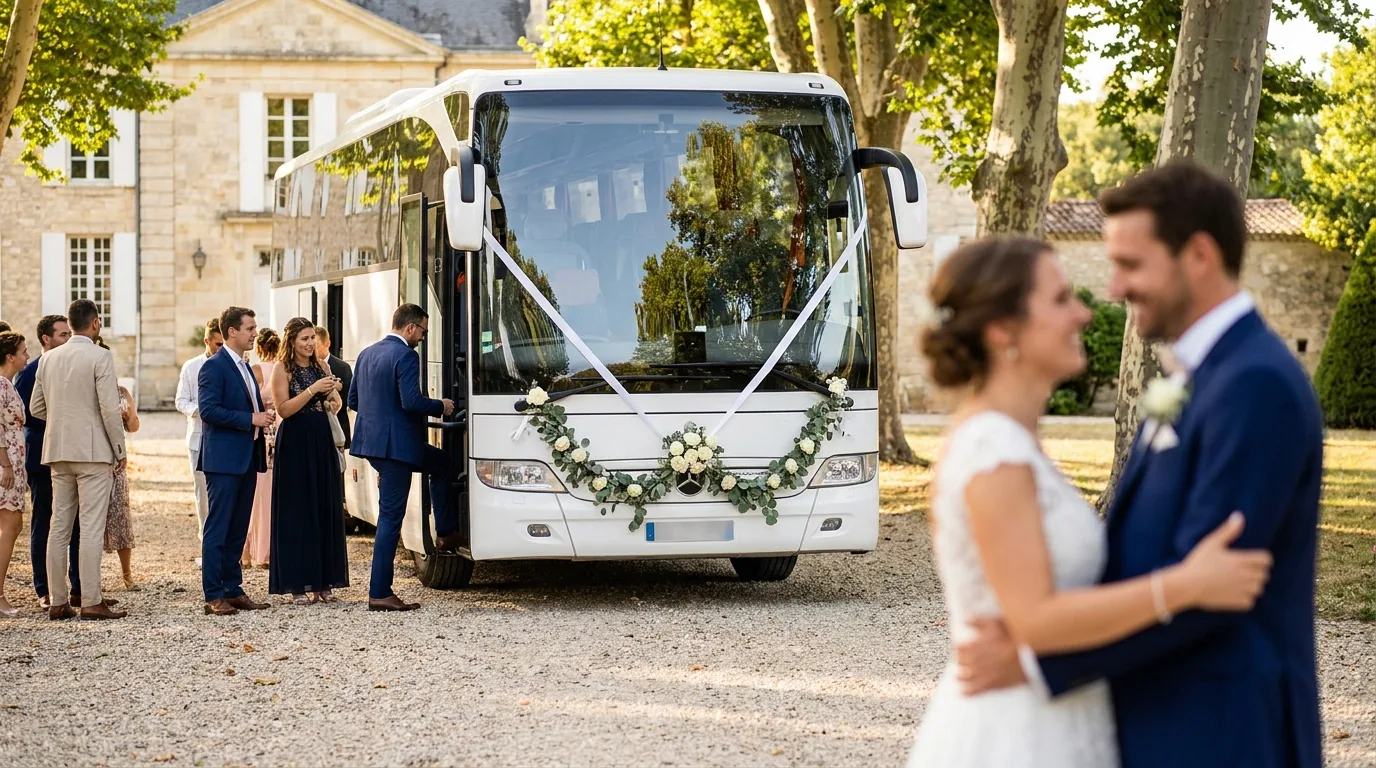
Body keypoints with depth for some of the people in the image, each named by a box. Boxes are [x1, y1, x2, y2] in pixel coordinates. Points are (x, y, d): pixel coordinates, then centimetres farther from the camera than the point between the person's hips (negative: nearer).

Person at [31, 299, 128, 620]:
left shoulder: (48, 359, 8)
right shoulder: (99, 357, -10)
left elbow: (36, 407, 12)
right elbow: (110, 409, -14)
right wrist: (119, 451, -4)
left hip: (58, 451, 6)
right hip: (93, 452, -6)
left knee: (59, 527, 8)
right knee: (92, 527, -5)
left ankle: (57, 601, 9)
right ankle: (91, 602, -6)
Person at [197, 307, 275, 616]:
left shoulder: (245, 367, 17)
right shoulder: (214, 366, -11)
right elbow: (208, 410, -20)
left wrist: (262, 418, 5)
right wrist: (251, 419, -18)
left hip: (246, 458, 9)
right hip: (224, 459, -9)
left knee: (238, 529, 11)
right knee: (218, 528, -5)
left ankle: (233, 590, 16)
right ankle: (214, 596, -4)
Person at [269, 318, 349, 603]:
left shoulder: (320, 367, 14)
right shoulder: (282, 369, -2)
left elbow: (334, 408, 18)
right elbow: (284, 409, -12)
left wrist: (333, 394, -3)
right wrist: (313, 390, -19)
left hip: (322, 441, 6)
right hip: (295, 443, -6)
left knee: (326, 510, 3)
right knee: (297, 512, -4)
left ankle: (322, 583, 8)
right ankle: (297, 585, 0)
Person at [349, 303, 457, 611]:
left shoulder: (367, 354, 13)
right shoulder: (405, 356, -14)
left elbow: (353, 400, 18)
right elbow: (411, 401, -23)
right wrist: (440, 407, -6)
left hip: (370, 442, 9)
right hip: (395, 445, -9)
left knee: (440, 462, 28)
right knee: (390, 517, -4)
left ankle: (446, 532, 29)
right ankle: (380, 594, -3)